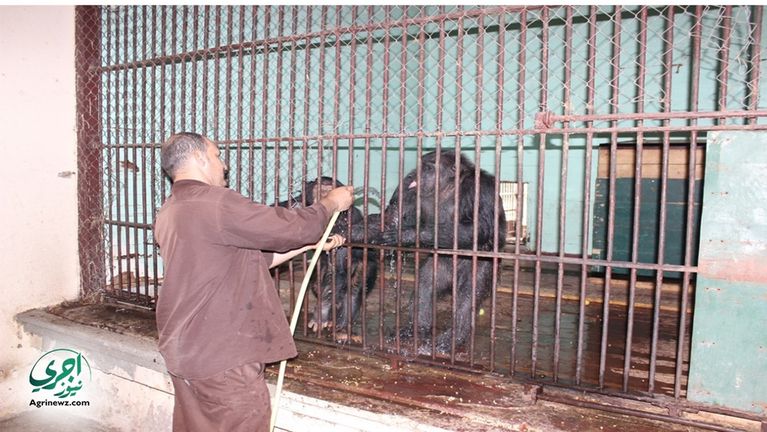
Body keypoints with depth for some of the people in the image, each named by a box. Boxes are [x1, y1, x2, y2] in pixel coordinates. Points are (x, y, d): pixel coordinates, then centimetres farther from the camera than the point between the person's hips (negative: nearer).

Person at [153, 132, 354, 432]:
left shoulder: (169, 213, 12)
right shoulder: (214, 202, -19)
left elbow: (246, 260, 13)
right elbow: (290, 226, -16)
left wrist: (307, 244, 13)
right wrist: (331, 203, 3)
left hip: (183, 350, 10)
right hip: (223, 356, -10)